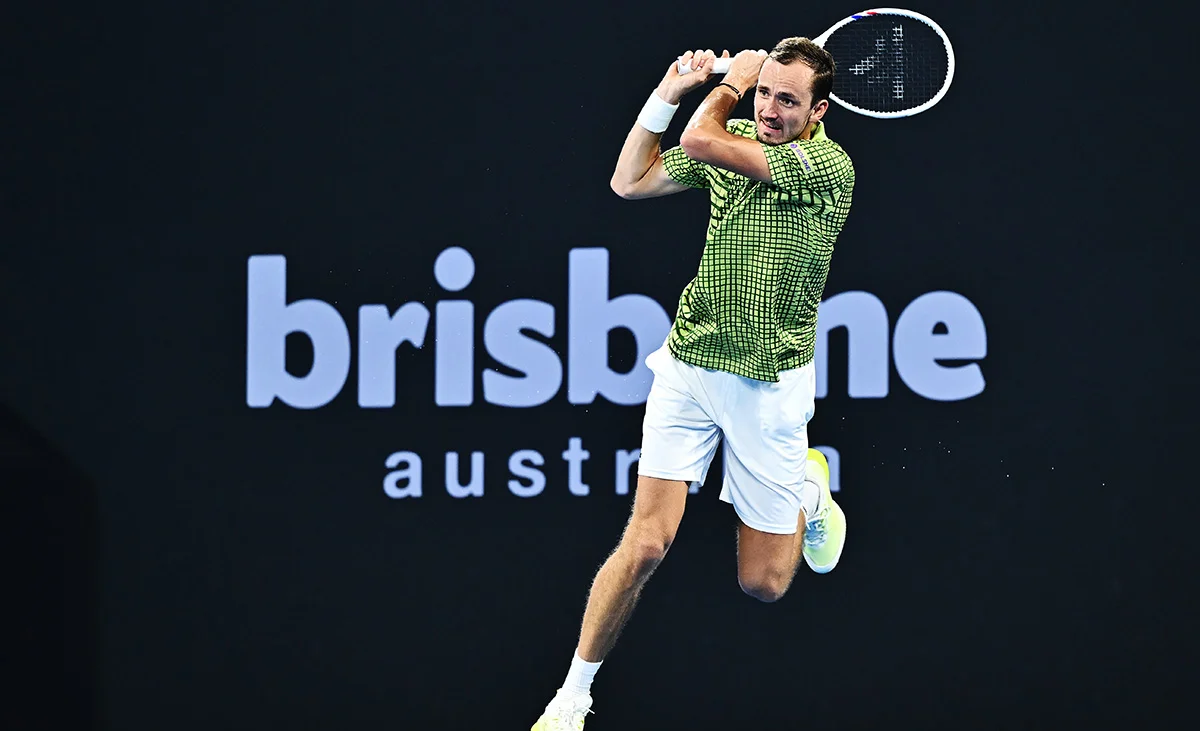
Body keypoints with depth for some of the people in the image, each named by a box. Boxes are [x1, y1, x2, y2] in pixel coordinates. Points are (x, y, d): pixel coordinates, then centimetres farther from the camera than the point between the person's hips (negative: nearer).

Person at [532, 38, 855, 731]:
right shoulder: (735, 139, 2)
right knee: (647, 542, -8)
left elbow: (701, 141, -23)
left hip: (770, 383, -3)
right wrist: (669, 94, 3)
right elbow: (630, 181, 10)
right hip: (690, 364, 3)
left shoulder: (830, 165, -17)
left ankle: (810, 490, 38)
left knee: (764, 582, 6)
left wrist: (731, 79, -6)